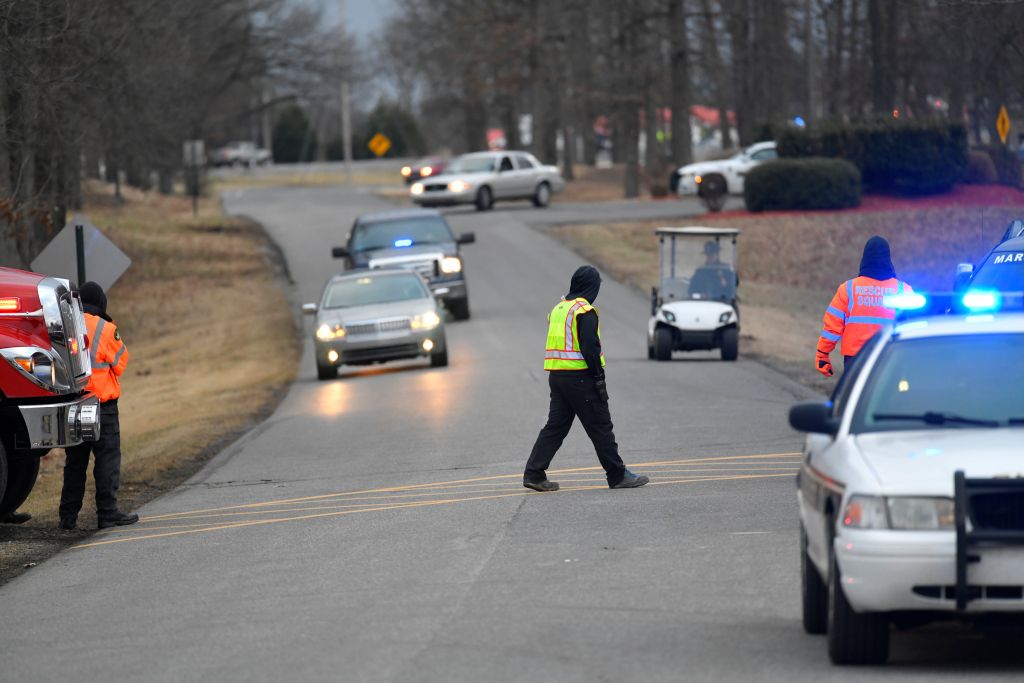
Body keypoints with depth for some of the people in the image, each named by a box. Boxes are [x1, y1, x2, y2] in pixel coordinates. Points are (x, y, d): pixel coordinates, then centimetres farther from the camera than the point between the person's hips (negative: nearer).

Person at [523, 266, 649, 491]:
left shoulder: (558, 309, 15)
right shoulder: (584, 312, -12)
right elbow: (590, 348, -18)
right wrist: (600, 379, -14)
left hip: (556, 377, 8)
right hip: (579, 377, -8)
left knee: (555, 426, 9)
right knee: (600, 427, -1)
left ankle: (534, 473, 3)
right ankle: (618, 476, 3)